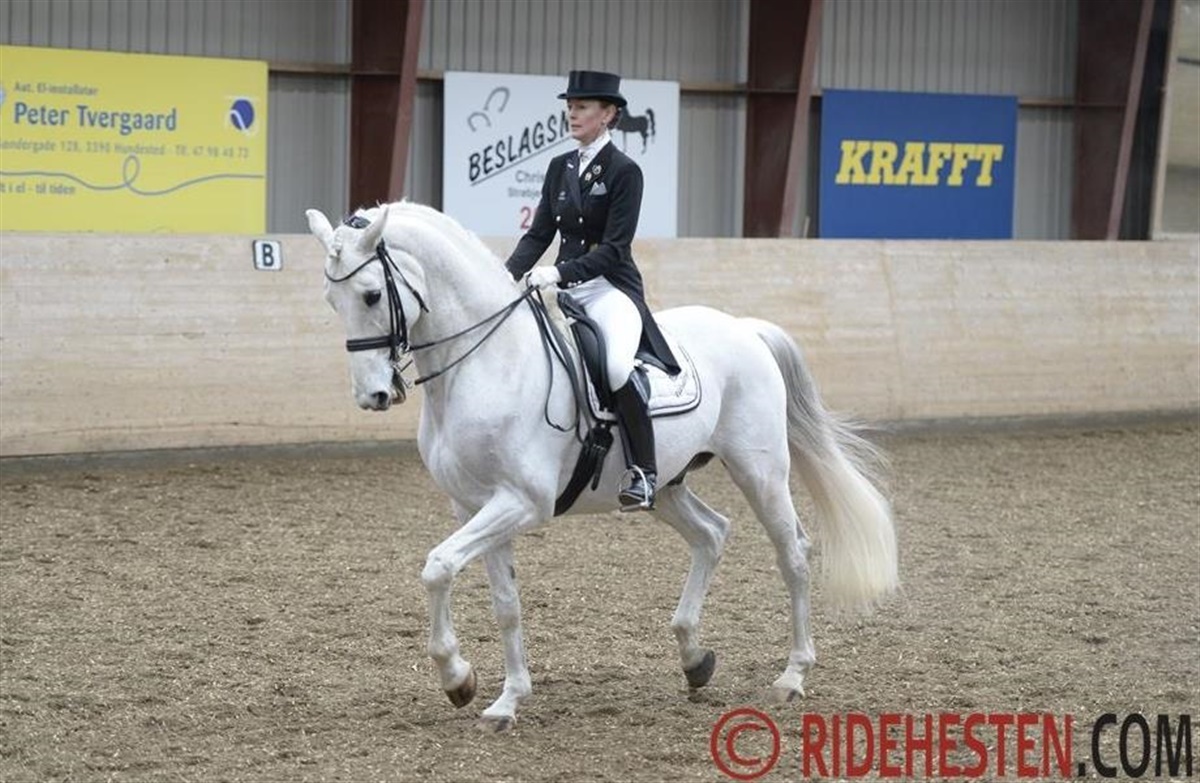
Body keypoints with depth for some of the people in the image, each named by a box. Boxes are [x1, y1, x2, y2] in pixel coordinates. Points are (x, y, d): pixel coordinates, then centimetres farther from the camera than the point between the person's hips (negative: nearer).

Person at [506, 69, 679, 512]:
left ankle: (644, 471, -22)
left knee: (617, 366, -35)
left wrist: (559, 272, -26)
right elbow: (539, 234, 10)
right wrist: (507, 275, -8)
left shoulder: (624, 172, -8)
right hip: (565, 290, 7)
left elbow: (613, 248, -14)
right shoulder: (559, 168, 12)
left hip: (611, 289, -7)